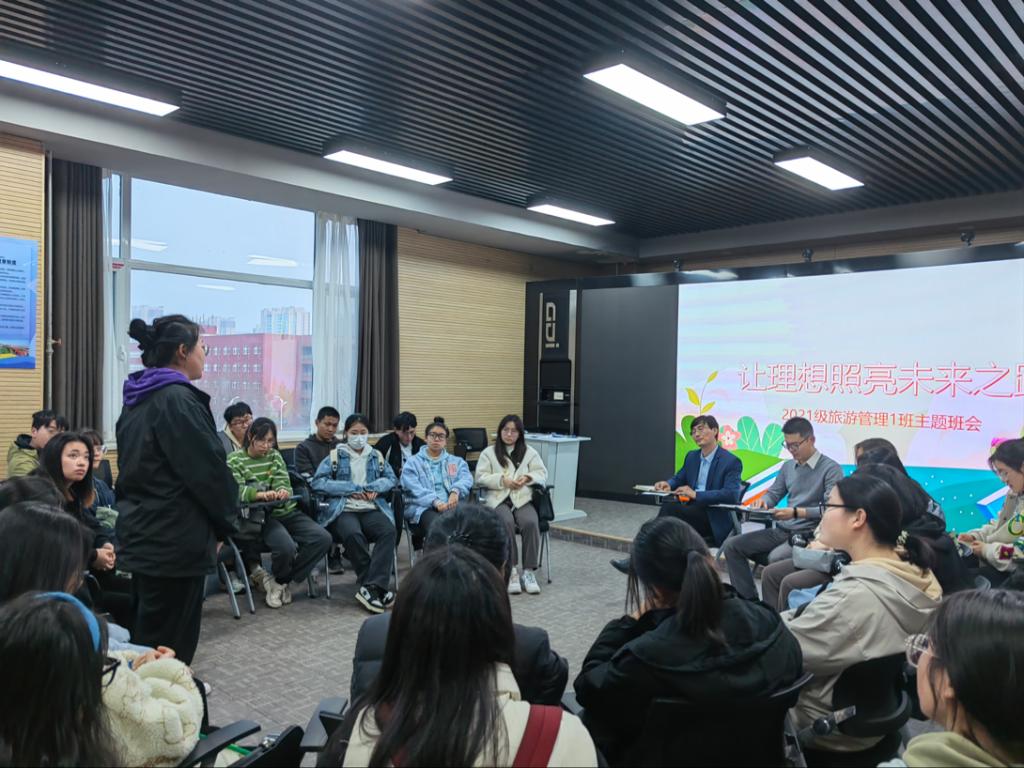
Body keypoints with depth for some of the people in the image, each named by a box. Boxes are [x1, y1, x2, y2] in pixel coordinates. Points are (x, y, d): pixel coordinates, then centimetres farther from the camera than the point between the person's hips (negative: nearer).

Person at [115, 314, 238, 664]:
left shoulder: (138, 400, 11)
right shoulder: (178, 399, -18)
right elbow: (209, 469, -19)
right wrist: (225, 522, -3)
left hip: (143, 533, 10)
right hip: (175, 539, -9)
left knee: (146, 636, 21)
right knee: (170, 645, 2)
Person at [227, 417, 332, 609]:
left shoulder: (275, 455, 15)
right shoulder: (234, 460, 0)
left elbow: (283, 482, 3)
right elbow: (236, 491, -15)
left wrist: (283, 491, -23)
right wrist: (260, 494, -35)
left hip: (286, 511, 6)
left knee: (323, 538, -16)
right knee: (286, 547, -34)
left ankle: (281, 581, -3)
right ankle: (279, 578, 3)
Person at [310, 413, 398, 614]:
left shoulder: (376, 456, 23)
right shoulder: (335, 456, 12)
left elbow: (391, 478, 17)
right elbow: (318, 482, 0)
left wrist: (374, 488, -5)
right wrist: (352, 489, -5)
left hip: (372, 508, 3)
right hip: (343, 510, -2)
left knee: (389, 531, -31)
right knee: (353, 534, -36)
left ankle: (370, 588, -32)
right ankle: (379, 585, -24)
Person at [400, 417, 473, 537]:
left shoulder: (457, 461, 25)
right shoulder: (413, 462, 15)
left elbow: (466, 478, 4)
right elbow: (414, 489, -2)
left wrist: (455, 491, -20)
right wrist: (435, 502, -20)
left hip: (451, 505, 2)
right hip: (423, 507, -2)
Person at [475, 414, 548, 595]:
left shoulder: (529, 452, 17)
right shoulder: (488, 452, 11)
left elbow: (542, 473, 14)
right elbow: (481, 478, 3)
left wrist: (528, 477, -7)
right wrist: (502, 480, -12)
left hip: (522, 499, 2)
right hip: (498, 499, -2)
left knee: (531, 522, -31)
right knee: (506, 522, -35)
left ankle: (528, 571, -24)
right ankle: (512, 570, -27)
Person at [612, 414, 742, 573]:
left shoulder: (732, 462, -8)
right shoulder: (692, 457, 13)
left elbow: (731, 495, -20)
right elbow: (678, 478, 25)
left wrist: (696, 494, -27)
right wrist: (668, 484, -1)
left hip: (715, 522, -6)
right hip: (693, 511, 6)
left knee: (670, 507, -29)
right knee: (670, 501, -28)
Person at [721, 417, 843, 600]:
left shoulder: (831, 469, -9)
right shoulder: (787, 466, 14)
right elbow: (774, 493, 18)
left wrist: (796, 512, -25)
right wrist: (762, 501, -6)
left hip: (808, 535, -7)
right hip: (781, 531, 8)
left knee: (775, 558, -36)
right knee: (732, 546, -6)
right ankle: (750, 600, -3)